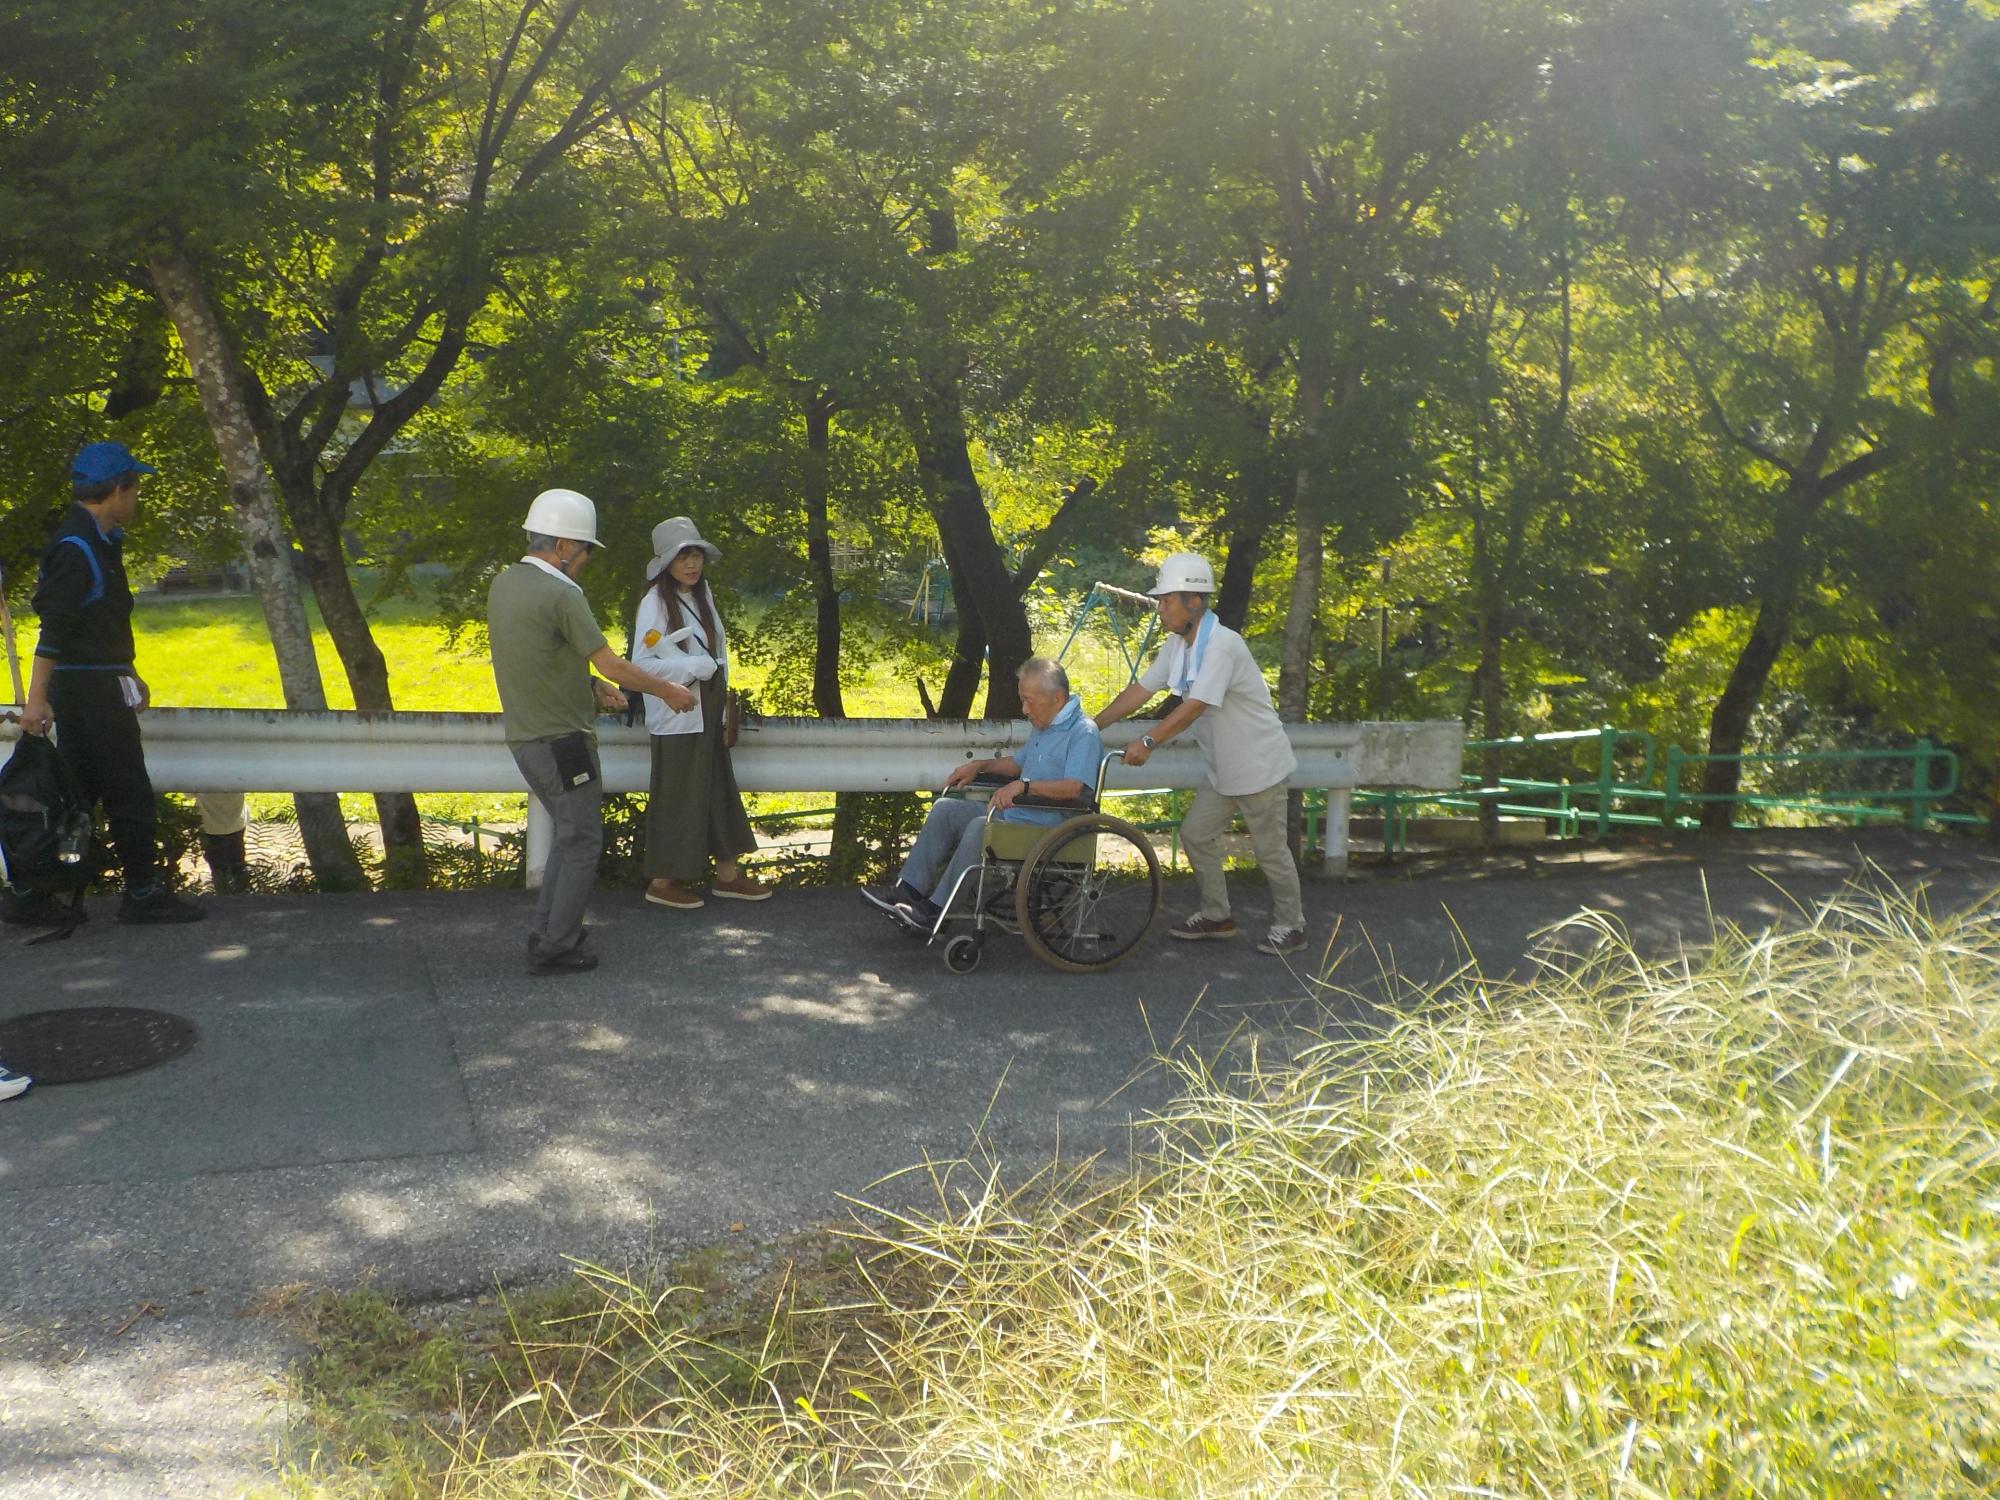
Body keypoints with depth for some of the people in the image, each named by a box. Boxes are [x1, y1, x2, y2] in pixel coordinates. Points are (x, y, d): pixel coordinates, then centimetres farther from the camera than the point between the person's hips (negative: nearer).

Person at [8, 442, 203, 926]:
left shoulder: (99, 542, 16)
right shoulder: (76, 548, -16)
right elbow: (52, 626, -20)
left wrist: (128, 675, 32)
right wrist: (36, 697, -23)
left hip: (96, 684, 10)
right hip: (90, 687, -10)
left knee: (76, 794, 12)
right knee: (130, 795, -3)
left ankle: (35, 898, 17)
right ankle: (143, 894, 5)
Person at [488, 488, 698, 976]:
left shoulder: (504, 584, 8)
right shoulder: (561, 595, -18)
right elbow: (613, 665, -17)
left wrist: (591, 684, 18)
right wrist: (668, 690, -4)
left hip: (526, 737, 9)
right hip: (562, 739, -9)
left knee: (570, 833, 20)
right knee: (582, 843, 2)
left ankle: (548, 932, 23)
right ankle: (557, 949, 6)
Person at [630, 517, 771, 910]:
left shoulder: (702, 594, 7)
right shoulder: (655, 602, -15)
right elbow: (643, 664, -19)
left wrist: (720, 680, 3)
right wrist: (696, 666, -19)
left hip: (707, 710, 8)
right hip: (676, 715, -8)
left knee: (719, 789, 13)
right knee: (676, 796, 0)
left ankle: (727, 874, 23)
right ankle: (662, 882, 12)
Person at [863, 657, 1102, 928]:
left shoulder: (1083, 732, -15)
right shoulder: (1043, 725, 18)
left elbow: (1075, 787, -29)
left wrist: (1024, 785, -32)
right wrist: (980, 766, 21)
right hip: (1015, 813, 10)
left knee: (981, 827, -32)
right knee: (946, 809, 1)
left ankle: (936, 910, -25)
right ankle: (908, 891, -5)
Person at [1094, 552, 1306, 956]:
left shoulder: (1221, 645, -25)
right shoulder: (1178, 644, 3)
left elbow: (1195, 706, -32)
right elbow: (1140, 690, 5)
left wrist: (1148, 742, -36)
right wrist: (1092, 726, 0)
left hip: (1257, 764, -9)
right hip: (1223, 768, 9)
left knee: (1270, 848, 2)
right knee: (1196, 834, 11)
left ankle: (1290, 926, 18)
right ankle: (1216, 916, 25)